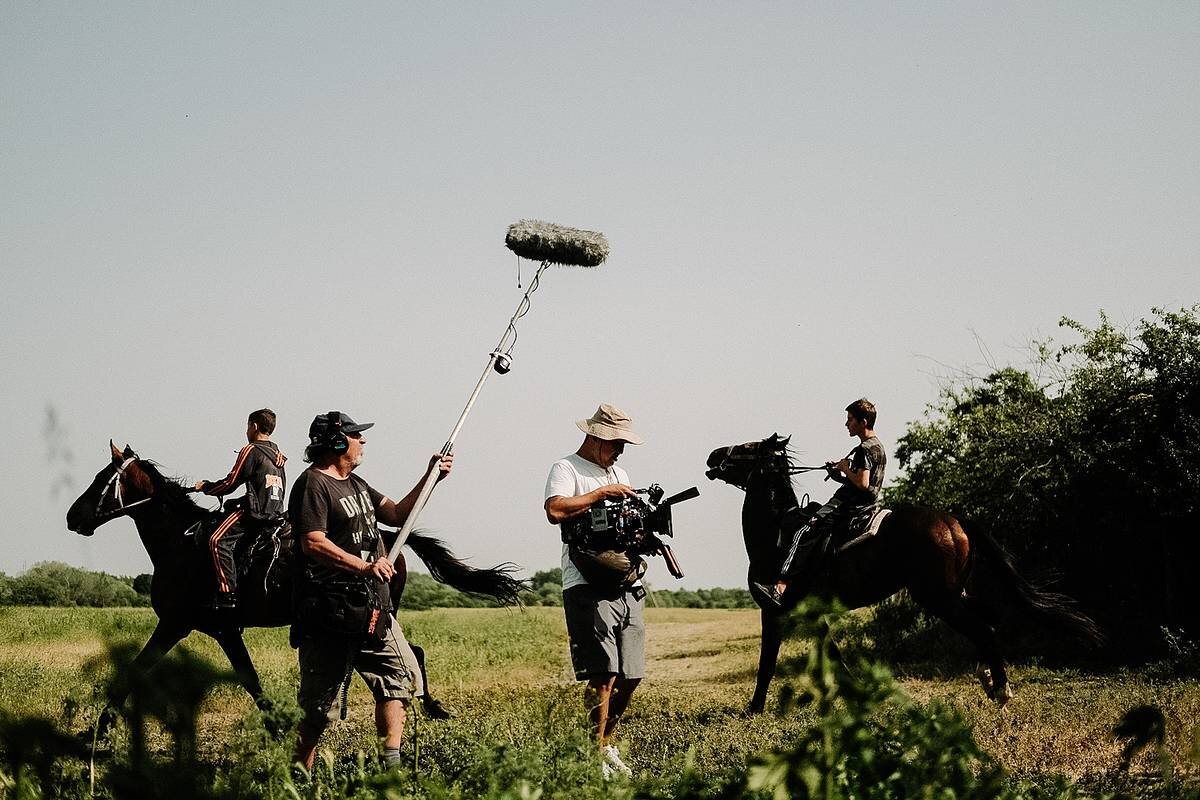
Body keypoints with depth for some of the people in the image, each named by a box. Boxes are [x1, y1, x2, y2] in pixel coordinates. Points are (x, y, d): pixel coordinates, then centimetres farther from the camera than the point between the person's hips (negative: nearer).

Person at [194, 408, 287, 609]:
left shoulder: (251, 450, -5)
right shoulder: (278, 456, 21)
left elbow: (230, 483, -6)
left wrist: (205, 487, 10)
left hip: (254, 512, -9)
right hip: (276, 514, 9)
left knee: (218, 540, -18)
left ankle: (228, 594, -29)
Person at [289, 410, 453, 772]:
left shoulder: (356, 484, 18)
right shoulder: (313, 485, -11)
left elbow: (397, 514, 20)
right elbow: (313, 543, -22)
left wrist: (430, 478, 9)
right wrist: (364, 567, -29)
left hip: (373, 608, 9)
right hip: (331, 614, -9)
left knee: (402, 676, 5)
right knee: (318, 705, -3)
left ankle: (391, 763, 1)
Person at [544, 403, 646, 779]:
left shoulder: (619, 473, 24)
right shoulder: (566, 469, 0)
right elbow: (555, 510, -19)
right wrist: (602, 493, -12)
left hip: (628, 586, 8)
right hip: (589, 587, -8)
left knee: (631, 677, 7)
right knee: (603, 675, -14)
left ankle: (607, 745, 23)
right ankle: (594, 758, -8)